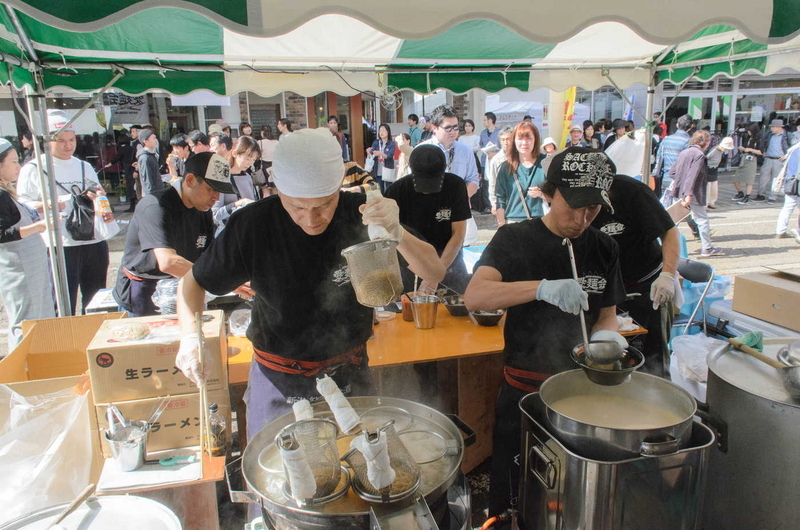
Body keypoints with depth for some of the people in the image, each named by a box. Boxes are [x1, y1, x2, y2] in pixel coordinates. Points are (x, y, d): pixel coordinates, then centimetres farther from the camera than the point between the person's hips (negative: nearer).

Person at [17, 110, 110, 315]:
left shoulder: (85, 167, 17)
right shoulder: (33, 169, 1)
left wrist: (100, 197, 1)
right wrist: (45, 205, -22)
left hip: (94, 243, 5)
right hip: (59, 247, -5)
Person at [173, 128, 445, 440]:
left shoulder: (360, 214, -15)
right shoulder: (252, 225, -17)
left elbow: (435, 274, -18)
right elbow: (194, 281, -2)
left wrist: (396, 232, -37)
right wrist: (191, 335, -21)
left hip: (349, 376, 1)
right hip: (278, 383, -1)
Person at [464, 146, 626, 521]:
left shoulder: (604, 250, 1)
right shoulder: (516, 240, -10)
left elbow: (606, 314, 11)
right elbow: (474, 297, -25)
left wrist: (606, 334, -12)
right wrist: (542, 288, -38)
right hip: (524, 389, -3)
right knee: (513, 497, 12)